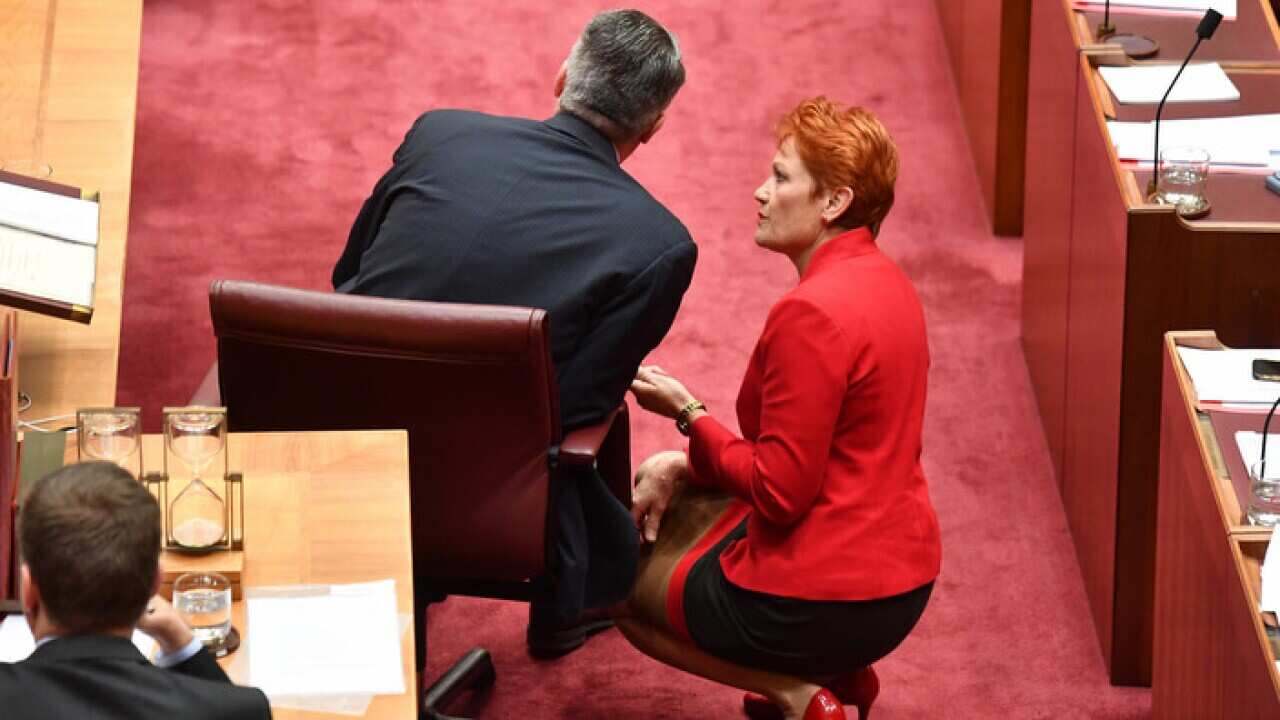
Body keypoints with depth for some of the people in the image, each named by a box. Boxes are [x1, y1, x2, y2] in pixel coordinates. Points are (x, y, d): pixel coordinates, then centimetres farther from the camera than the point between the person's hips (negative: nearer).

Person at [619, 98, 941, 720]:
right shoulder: (884, 282, 8)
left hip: (829, 602, -9)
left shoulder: (812, 313, -23)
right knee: (657, 485, 27)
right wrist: (682, 465, 9)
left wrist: (687, 413, -10)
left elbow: (779, 492, -21)